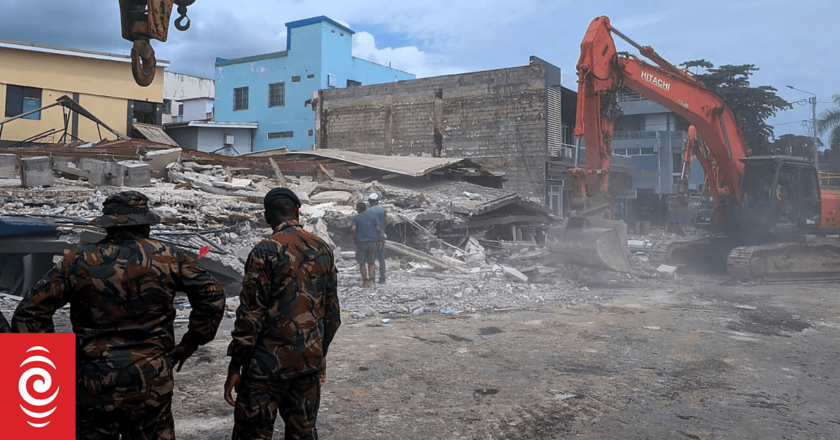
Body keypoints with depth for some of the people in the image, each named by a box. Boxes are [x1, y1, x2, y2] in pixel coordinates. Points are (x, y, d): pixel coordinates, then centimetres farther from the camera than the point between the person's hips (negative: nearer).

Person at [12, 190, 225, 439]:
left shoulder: (78, 262, -3)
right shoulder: (167, 258, -3)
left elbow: (29, 312, -2)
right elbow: (212, 295, -2)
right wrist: (191, 342, 6)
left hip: (95, 382, 0)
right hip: (151, 381, 0)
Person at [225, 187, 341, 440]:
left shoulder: (265, 251, -11)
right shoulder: (322, 250, 5)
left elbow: (251, 314, -14)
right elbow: (332, 311, 10)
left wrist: (235, 366, -6)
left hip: (269, 362, -5)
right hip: (309, 361, 5)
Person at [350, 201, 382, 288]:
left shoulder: (356, 218, -2)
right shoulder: (373, 217, 7)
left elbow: (353, 229, -17)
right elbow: (378, 229, 1)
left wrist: (354, 238, -1)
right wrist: (380, 241, 7)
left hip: (361, 243, -3)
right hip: (372, 242, 3)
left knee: (362, 263, 10)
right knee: (371, 263, 9)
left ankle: (365, 282, 11)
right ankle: (371, 282, 0)